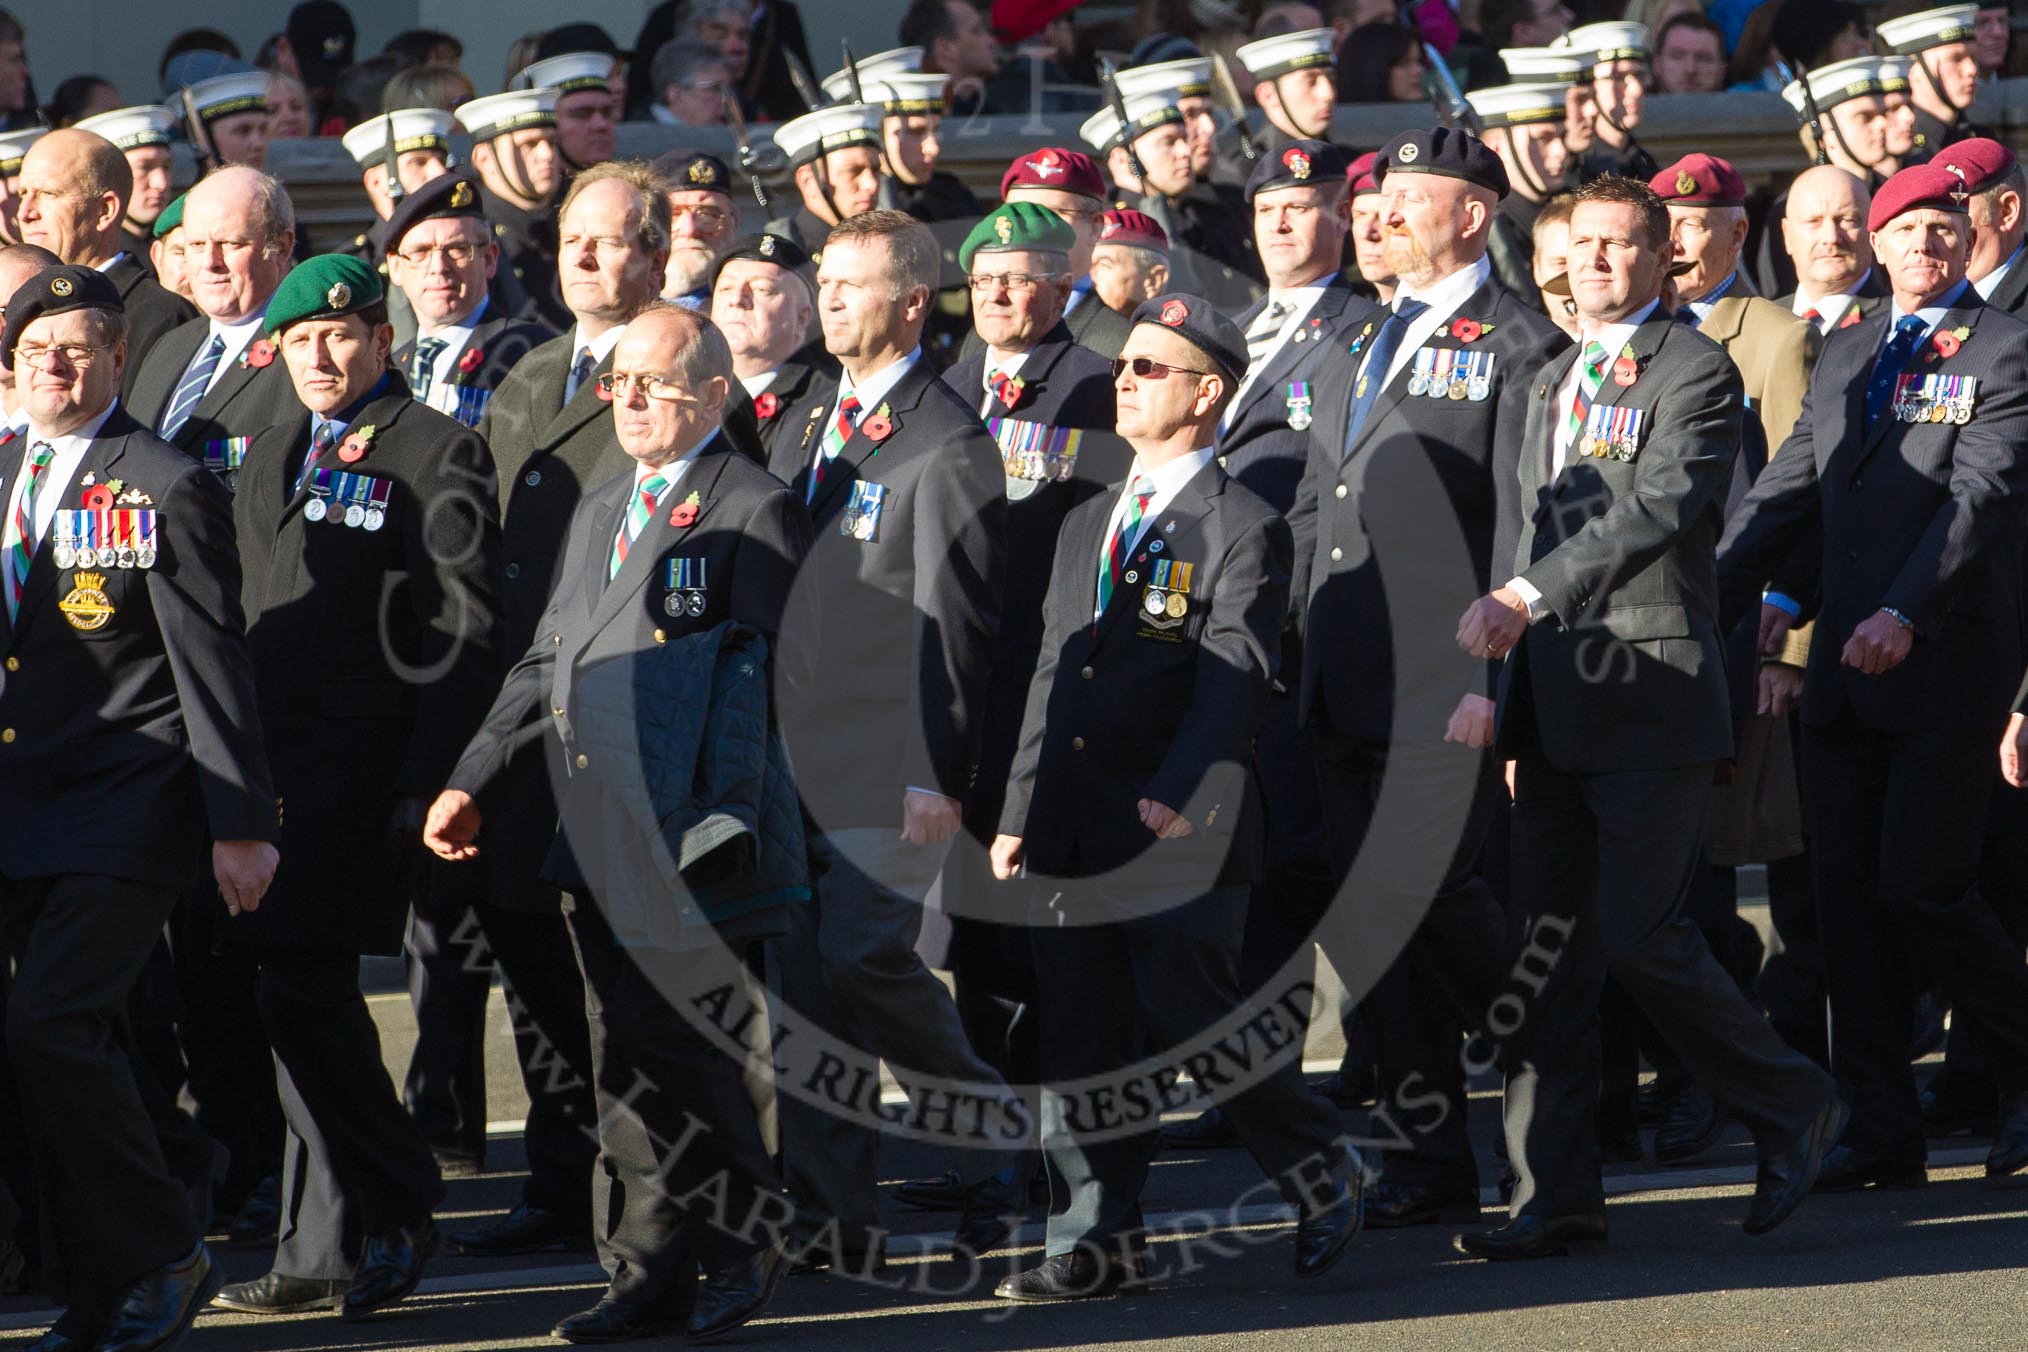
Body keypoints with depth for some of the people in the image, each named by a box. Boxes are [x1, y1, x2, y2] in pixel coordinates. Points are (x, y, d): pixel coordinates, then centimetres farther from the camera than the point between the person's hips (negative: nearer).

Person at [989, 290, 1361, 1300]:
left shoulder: (1244, 532, -4)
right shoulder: (1087, 523, 20)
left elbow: (1235, 677, -16)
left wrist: (1175, 792, -28)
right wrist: (1021, 812, 16)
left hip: (1182, 832, -7)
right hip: (1074, 829, 7)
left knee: (1190, 1009, -9)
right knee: (1078, 1033, 4)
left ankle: (1322, 1176, 12)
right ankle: (1096, 1237, 9)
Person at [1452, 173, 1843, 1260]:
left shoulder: (1697, 373, -5)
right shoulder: (1551, 386, 20)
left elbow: (1658, 509, -18)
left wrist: (1527, 596, -24)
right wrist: (1511, 678, 13)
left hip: (1651, 687, -7)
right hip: (1553, 704, 8)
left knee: (1636, 933, -10)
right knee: (1544, 944, 3)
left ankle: (1794, 1109, 11)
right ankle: (1556, 1196, 5)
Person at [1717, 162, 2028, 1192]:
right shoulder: (1846, 355, 17)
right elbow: (1791, 488, 16)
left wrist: (1906, 611, -26)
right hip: (1845, 667, 7)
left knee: (1921, 886, -10)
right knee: (1848, 893, 4)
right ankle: (1882, 1133, 8)